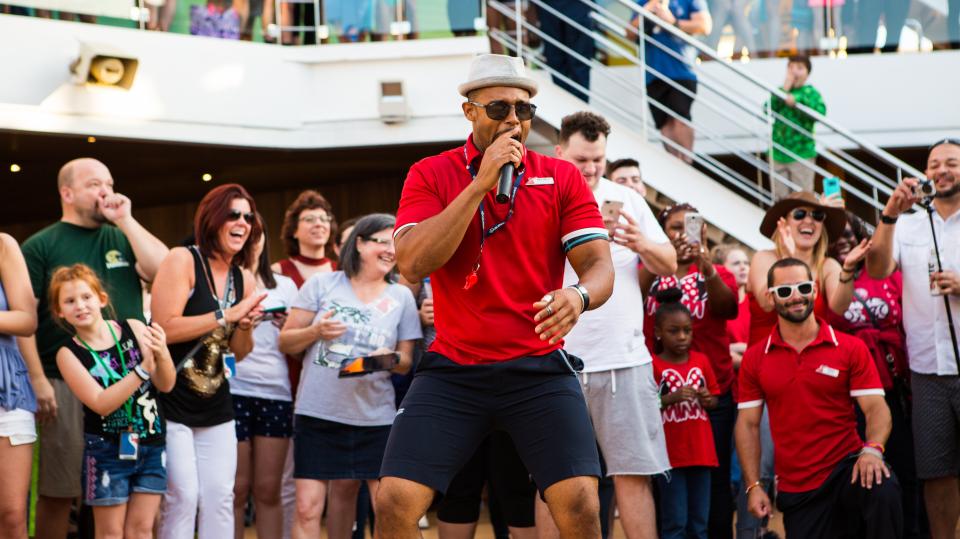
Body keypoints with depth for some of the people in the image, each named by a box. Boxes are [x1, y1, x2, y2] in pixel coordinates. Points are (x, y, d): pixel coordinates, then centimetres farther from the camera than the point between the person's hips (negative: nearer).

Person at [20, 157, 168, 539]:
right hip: (67, 384, -4)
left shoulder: (123, 239, 16)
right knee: (58, 492, -2)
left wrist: (124, 220, -3)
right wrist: (37, 379, -12)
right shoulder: (40, 246, 3)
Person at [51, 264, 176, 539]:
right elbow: (101, 403, -17)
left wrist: (162, 355, -25)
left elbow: (165, 385, -4)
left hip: (152, 445, 2)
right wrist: (143, 368, -25)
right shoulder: (69, 353, -8)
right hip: (108, 450, -2)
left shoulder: (135, 329, -3)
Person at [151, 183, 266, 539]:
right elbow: (165, 328, -21)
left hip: (216, 405, 7)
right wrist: (226, 315, -19)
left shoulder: (244, 279, 9)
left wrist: (246, 324, -7)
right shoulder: (182, 260, -10)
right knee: (183, 495, -11)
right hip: (170, 401, -6)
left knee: (221, 496, 3)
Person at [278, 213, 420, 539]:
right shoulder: (322, 285, 4)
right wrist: (316, 332, -13)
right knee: (308, 507, -6)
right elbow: (286, 343, 6)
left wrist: (391, 359, -12)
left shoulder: (401, 297, 9)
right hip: (317, 413, -1)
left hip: (374, 418, 1)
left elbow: (406, 362, 11)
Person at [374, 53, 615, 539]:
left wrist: (579, 296, -27)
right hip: (452, 367, 0)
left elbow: (599, 266, -2)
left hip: (539, 369, 0)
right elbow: (411, 265, -13)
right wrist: (480, 184, -16)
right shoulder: (430, 175, 2)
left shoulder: (562, 178, 4)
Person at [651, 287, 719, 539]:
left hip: (701, 452, 4)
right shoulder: (653, 365, -5)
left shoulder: (702, 361, 8)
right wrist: (672, 398, -22)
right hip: (670, 453, -4)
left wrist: (708, 399, -6)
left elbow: (714, 399, 16)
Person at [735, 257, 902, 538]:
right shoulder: (755, 358, 5)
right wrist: (753, 486, -1)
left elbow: (876, 407, -6)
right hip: (795, 490, 3)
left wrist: (872, 449, -26)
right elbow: (748, 424, 7)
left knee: (882, 491, -34)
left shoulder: (851, 348, 0)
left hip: (847, 470, -3)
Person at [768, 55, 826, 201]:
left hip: (802, 155, -3)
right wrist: (784, 90, -11)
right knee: (779, 199, 8)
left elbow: (821, 112, -18)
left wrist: (797, 101, -26)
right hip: (778, 155, 3)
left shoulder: (810, 93, 1)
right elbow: (768, 110, -6)